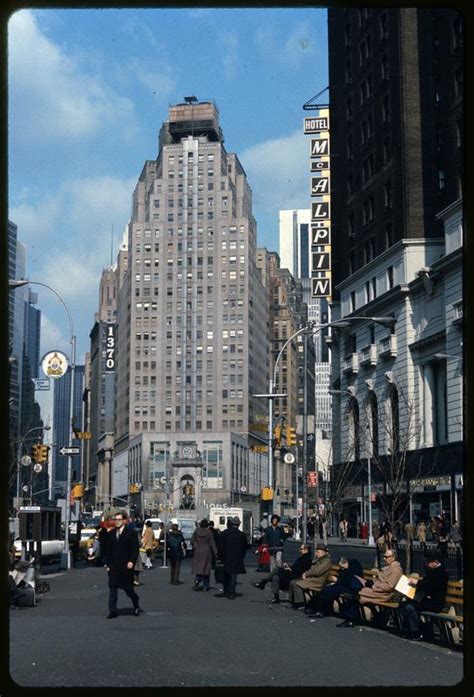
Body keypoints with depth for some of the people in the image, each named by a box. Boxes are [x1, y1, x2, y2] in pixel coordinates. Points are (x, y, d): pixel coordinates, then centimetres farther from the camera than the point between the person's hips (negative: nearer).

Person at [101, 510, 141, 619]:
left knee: (128, 588, 5)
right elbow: (107, 550, 13)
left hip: (126, 565, -4)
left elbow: (135, 549, -6)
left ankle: (136, 604, 31)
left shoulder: (131, 533, -2)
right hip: (113, 566, 4)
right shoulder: (111, 534, 11)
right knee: (112, 588, -2)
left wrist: (131, 561, -18)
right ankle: (112, 611, 1)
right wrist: (107, 563, 5)